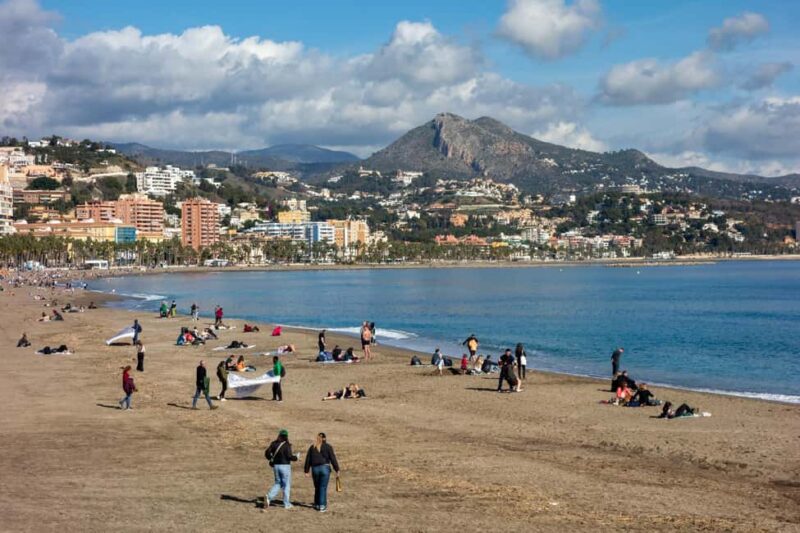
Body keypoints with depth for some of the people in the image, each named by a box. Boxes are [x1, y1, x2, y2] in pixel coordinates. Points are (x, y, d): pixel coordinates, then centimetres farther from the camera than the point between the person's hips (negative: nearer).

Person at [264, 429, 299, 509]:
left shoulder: (274, 443, 3)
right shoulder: (287, 445, -13)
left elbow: (267, 453, 2)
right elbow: (289, 456, -18)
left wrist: (271, 459, 19)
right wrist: (296, 458, 1)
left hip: (276, 466, 5)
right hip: (285, 466, -5)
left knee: (278, 484, 17)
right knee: (287, 485, 7)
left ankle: (269, 497, -5)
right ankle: (286, 504, 11)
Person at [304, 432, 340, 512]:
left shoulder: (312, 447, 9)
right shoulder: (328, 447, 0)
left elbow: (308, 460, 8)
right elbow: (333, 459, -4)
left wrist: (306, 471, 11)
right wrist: (337, 470, -1)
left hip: (315, 469, 3)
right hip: (325, 468, -3)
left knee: (317, 487, 15)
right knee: (323, 488, 0)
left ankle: (317, 505, 21)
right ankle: (322, 506, -1)